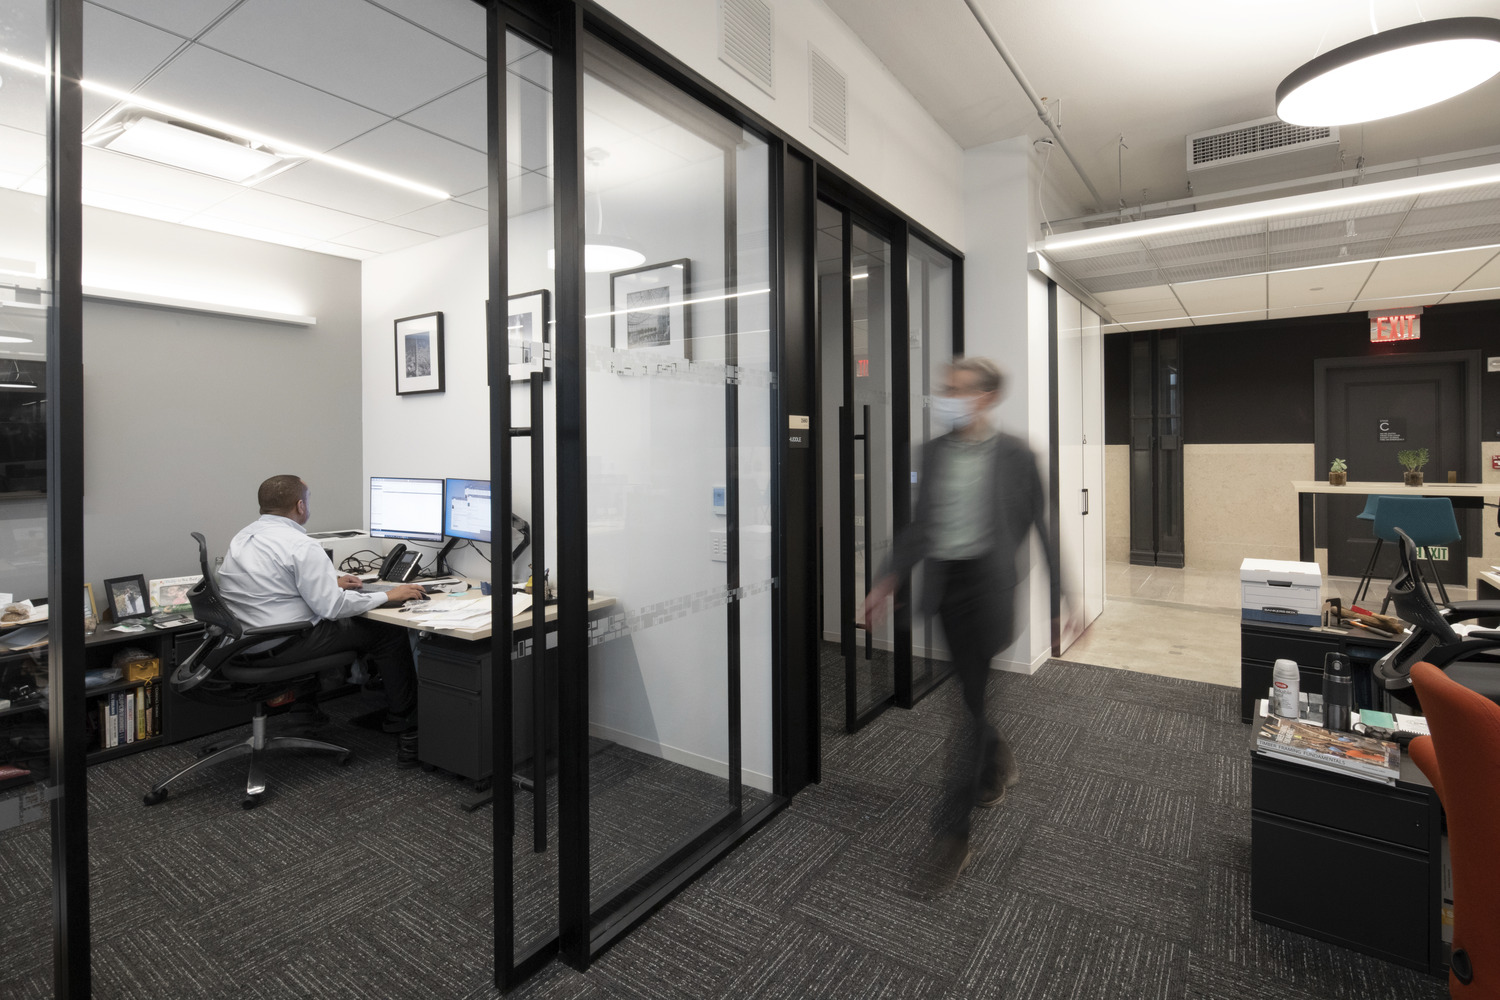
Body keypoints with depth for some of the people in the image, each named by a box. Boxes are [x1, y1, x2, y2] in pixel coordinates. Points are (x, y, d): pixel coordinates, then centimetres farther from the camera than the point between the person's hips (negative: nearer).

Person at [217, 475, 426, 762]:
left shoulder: (241, 537, 9)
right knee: (389, 631, -3)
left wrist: (331, 581, 22)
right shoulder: (301, 546, -20)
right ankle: (407, 731, 3)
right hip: (283, 647, -10)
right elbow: (332, 607, -21)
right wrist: (388, 596, -11)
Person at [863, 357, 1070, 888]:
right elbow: (918, 525, 11)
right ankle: (997, 762, 47)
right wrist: (886, 582, 8)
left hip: (989, 584, -5)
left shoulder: (1015, 455, -6)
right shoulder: (934, 452, 7)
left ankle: (951, 830, 7)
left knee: (972, 700, -3)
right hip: (944, 584, 5)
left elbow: (1044, 526, -3)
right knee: (971, 690, 17)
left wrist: (1065, 598, -4)